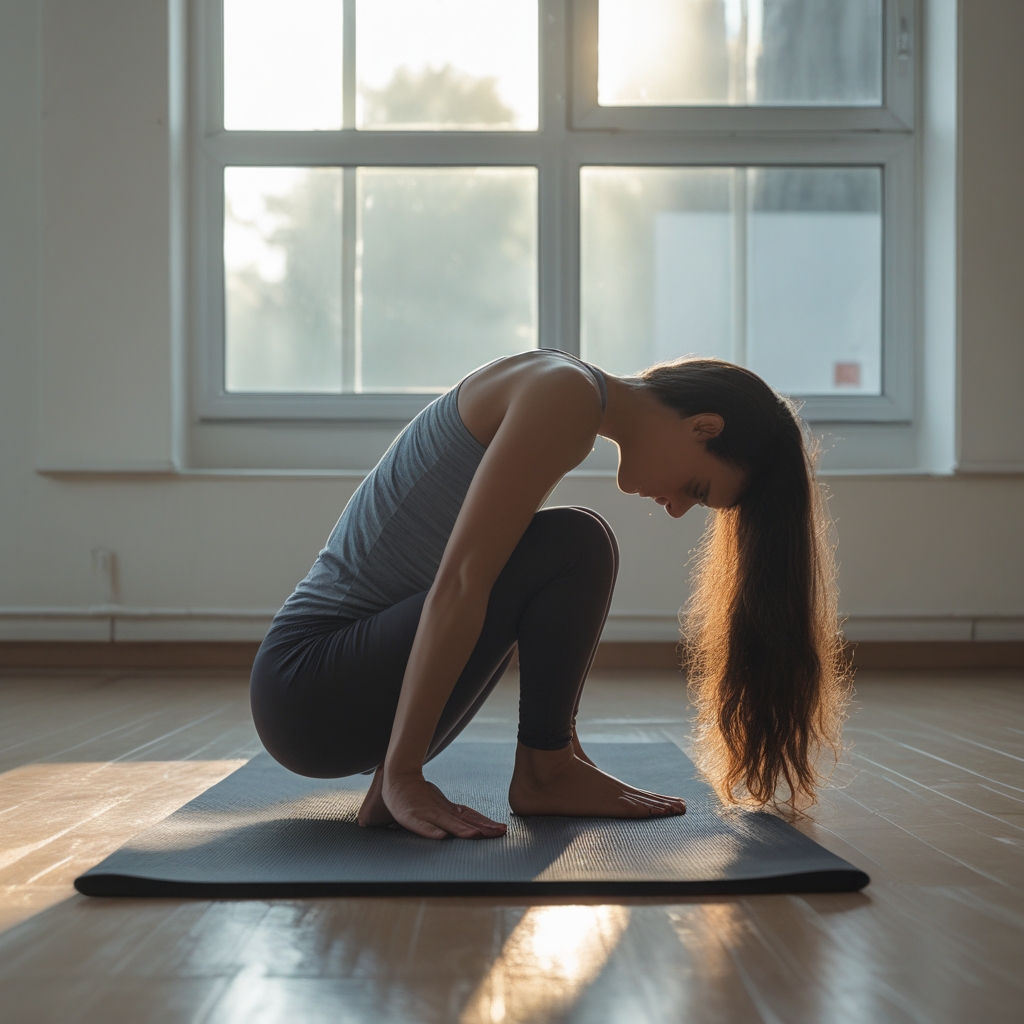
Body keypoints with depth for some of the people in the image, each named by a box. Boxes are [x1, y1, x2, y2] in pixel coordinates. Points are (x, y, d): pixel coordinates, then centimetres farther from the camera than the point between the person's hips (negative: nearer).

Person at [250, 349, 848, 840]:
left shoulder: (567, 404, 12)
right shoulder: (567, 394, -16)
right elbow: (458, 582, -24)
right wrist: (403, 773, -25)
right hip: (306, 691, -10)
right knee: (575, 547, -19)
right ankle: (542, 776, -4)